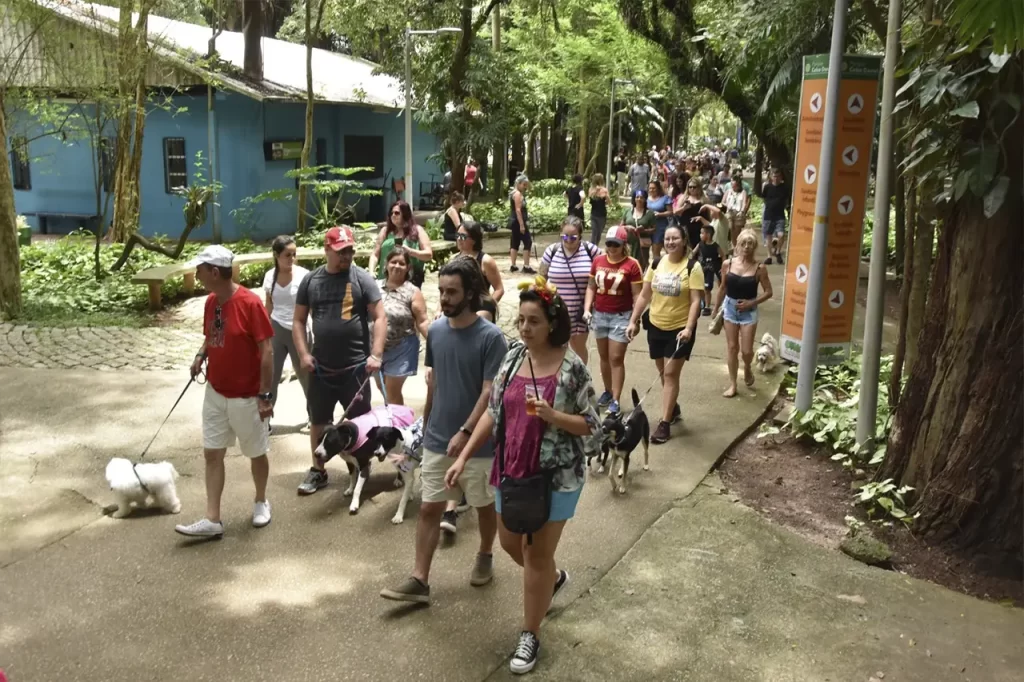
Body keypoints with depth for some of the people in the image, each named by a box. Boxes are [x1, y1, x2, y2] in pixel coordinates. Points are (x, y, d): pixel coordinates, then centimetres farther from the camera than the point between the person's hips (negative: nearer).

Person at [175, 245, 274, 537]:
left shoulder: (249, 303, -20)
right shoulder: (210, 302, 2)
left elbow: (267, 351, -19)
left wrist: (265, 395, -19)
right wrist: (201, 356, -3)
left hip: (246, 397, -7)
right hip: (215, 393, 7)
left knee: (256, 453, 11)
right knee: (212, 454, 6)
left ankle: (261, 502, 33)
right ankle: (212, 519, 11)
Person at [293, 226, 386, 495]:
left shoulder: (362, 278, -5)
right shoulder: (311, 280, 4)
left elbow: (380, 317, -7)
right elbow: (299, 320, 9)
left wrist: (375, 355, -16)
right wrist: (304, 353, -3)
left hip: (355, 366, -3)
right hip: (321, 366, 3)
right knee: (318, 420, 14)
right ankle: (318, 470, 29)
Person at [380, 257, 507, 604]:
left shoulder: (491, 337, -16)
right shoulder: (435, 331, 0)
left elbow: (490, 392, -19)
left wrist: (465, 433, -27)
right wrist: (426, 426, 14)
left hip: (478, 443, -4)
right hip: (436, 441, 4)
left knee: (484, 506, 16)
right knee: (429, 509, 5)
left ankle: (485, 557, 39)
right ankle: (419, 580, 11)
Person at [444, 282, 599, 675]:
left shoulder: (572, 368, -15)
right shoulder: (513, 358, -1)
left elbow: (591, 426, -10)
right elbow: (493, 413, 5)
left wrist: (552, 416, -28)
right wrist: (463, 457, 1)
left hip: (555, 476, -6)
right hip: (512, 470, 6)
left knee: (537, 554, 6)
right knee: (510, 543, 21)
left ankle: (530, 636, 24)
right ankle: (554, 578, 52)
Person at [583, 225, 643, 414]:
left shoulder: (632, 265, -11)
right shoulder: (598, 260, 2)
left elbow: (637, 294, -8)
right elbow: (591, 287, 8)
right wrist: (587, 309, -3)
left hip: (621, 316, -4)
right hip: (599, 314, 5)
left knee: (616, 358, -3)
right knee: (604, 356, 15)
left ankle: (615, 400, 1)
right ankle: (608, 391, 30)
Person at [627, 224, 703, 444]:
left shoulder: (692, 268, -11)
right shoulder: (656, 264, 2)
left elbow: (695, 301, -15)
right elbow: (644, 296, 7)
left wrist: (689, 328, -26)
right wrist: (633, 322, 3)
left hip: (680, 328, -5)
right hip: (656, 326, 5)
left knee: (671, 374, -4)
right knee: (663, 372, 16)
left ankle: (665, 423, 0)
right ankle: (674, 408, 37)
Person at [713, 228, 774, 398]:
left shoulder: (759, 268, -10)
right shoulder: (727, 264, -4)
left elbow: (768, 292, -4)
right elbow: (723, 289, 7)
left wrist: (752, 303, -15)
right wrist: (716, 310, 11)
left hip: (749, 310, -2)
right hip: (730, 307, 2)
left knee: (746, 350, -2)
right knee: (732, 347, 7)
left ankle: (747, 368, 34)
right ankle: (732, 384, 18)